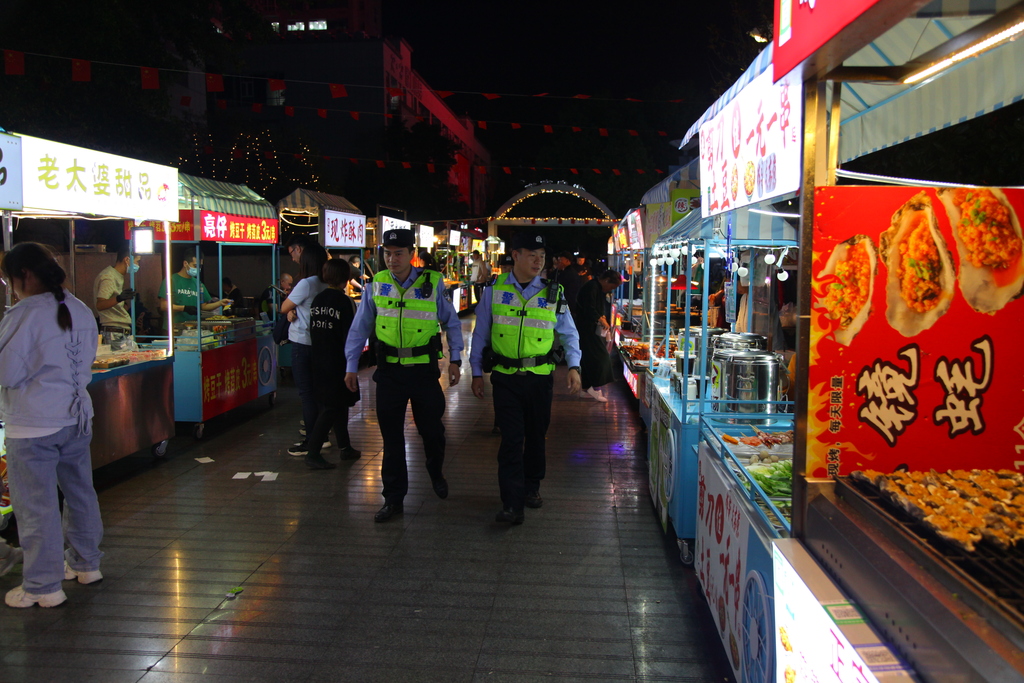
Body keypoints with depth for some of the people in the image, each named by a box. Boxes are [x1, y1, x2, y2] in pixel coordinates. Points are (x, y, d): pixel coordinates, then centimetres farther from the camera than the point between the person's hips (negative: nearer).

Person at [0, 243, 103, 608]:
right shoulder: (81, 311, 5)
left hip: (33, 425, -7)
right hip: (77, 416, 7)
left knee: (36, 506, 4)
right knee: (80, 492, 19)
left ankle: (43, 587, 13)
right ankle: (86, 564, 33)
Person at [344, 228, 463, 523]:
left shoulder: (432, 283, -5)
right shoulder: (377, 285, 0)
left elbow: (451, 322, 5)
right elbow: (360, 328, 6)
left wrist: (455, 359, 0)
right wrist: (351, 366, 4)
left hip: (424, 369, -1)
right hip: (389, 371, 1)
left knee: (432, 429, 10)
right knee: (391, 437, 6)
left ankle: (436, 474, 41)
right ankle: (393, 499, 17)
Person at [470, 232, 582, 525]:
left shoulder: (553, 293, 1)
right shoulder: (494, 290, 1)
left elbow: (568, 333, 7)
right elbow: (481, 334, 7)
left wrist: (574, 366, -7)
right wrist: (477, 372, 6)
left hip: (540, 377, 1)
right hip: (505, 377, -1)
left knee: (536, 435, 14)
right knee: (511, 438, -6)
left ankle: (532, 487, 34)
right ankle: (512, 504, -2)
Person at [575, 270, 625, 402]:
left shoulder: (600, 289, 16)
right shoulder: (591, 287, -17)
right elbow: (589, 309, -24)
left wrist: (603, 317, 5)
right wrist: (601, 319, -15)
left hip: (592, 329, 11)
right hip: (587, 328, -11)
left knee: (589, 359, 12)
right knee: (601, 356, -10)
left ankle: (586, 389, 17)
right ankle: (595, 388, -6)